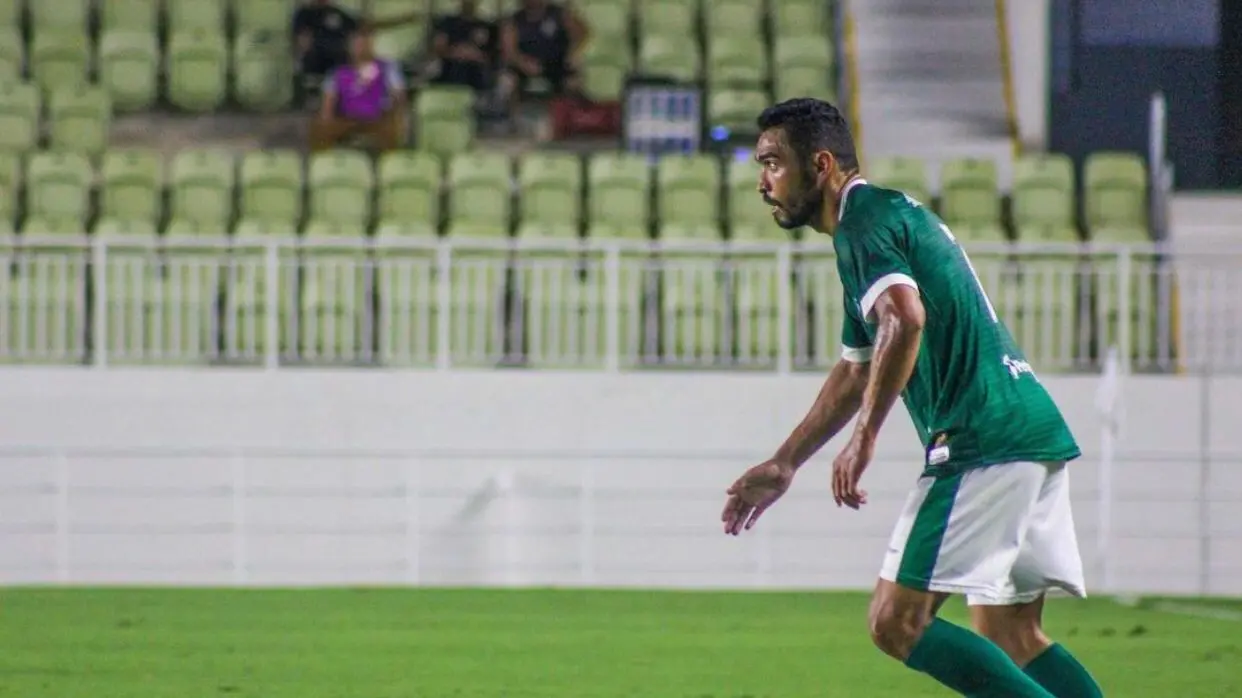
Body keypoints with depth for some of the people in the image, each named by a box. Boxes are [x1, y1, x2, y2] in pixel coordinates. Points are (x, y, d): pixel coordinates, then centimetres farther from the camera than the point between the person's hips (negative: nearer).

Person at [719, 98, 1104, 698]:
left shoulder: (865, 220, -6)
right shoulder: (890, 215, 25)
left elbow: (905, 318, -26)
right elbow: (857, 369, 35)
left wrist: (864, 437, -22)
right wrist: (784, 465, 39)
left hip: (983, 446, -10)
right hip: (1036, 433, 10)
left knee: (897, 624, -10)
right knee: (1011, 638, 12)